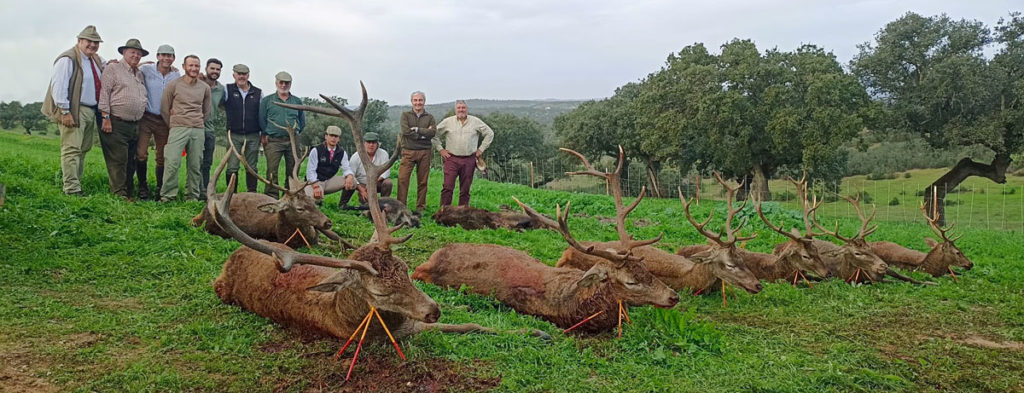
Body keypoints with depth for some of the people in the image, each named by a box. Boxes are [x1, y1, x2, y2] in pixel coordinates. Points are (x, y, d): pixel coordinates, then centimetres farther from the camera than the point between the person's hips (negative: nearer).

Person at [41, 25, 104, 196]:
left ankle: (74, 184, 18)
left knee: (83, 149, 11)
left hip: (91, 111, 9)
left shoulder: (97, 60, 17)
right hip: (73, 111, -9)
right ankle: (72, 190, -11)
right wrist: (65, 111, -20)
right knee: (72, 150, -9)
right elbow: (59, 86, -15)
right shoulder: (68, 59, -9)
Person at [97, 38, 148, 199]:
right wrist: (106, 118, -13)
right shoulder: (113, 69, 0)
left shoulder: (140, 74, 21)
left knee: (131, 161, 8)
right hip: (116, 124, -7)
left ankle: (128, 192, 13)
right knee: (118, 160, -9)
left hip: (134, 125, 7)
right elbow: (104, 93, -7)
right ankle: (119, 194, -7)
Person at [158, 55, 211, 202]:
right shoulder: (173, 85, 3)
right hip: (178, 129, -3)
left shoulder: (205, 88, 12)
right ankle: (167, 196, -6)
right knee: (172, 163, -12)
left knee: (195, 165, 2)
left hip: (198, 131, 3)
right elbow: (164, 108, 9)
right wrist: (173, 125, 13)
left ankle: (192, 197, 10)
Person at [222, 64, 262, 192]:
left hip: (253, 137, 1)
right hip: (234, 135, -1)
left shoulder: (258, 93, 10)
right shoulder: (227, 90, 5)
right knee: (232, 168, -2)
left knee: (252, 167, 6)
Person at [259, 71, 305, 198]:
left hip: (293, 140, 2)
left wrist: (295, 132, 13)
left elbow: (302, 122, 20)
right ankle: (271, 198, -8)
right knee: (272, 171, -9)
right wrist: (265, 135, 5)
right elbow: (261, 120, 9)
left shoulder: (297, 101, 13)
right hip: (273, 141, -2)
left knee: (292, 171, 4)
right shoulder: (267, 100, 7)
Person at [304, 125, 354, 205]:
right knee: (315, 199, -35)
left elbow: (346, 169, -7)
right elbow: (310, 171, -13)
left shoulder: (342, 153, 3)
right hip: (315, 182, -3)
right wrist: (316, 186, -28)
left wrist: (350, 176, -34)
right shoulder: (316, 151, -9)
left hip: (329, 182, 4)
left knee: (352, 181, -20)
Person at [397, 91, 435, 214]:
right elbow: (405, 131, -9)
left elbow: (433, 132, -6)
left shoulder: (429, 117, 11)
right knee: (402, 179, -9)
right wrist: (424, 133, -10)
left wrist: (416, 129, -11)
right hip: (408, 151, -1)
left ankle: (420, 208, 12)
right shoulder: (405, 115, 8)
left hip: (424, 152, 1)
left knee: (422, 181, 4)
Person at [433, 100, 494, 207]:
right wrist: (440, 149, 4)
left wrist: (481, 149, 8)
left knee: (465, 188, 5)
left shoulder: (476, 121, 6)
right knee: (448, 186, -9)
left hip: (469, 160, 1)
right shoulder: (447, 122, 4)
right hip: (451, 159, -1)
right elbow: (434, 135, 11)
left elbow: (490, 133, 13)